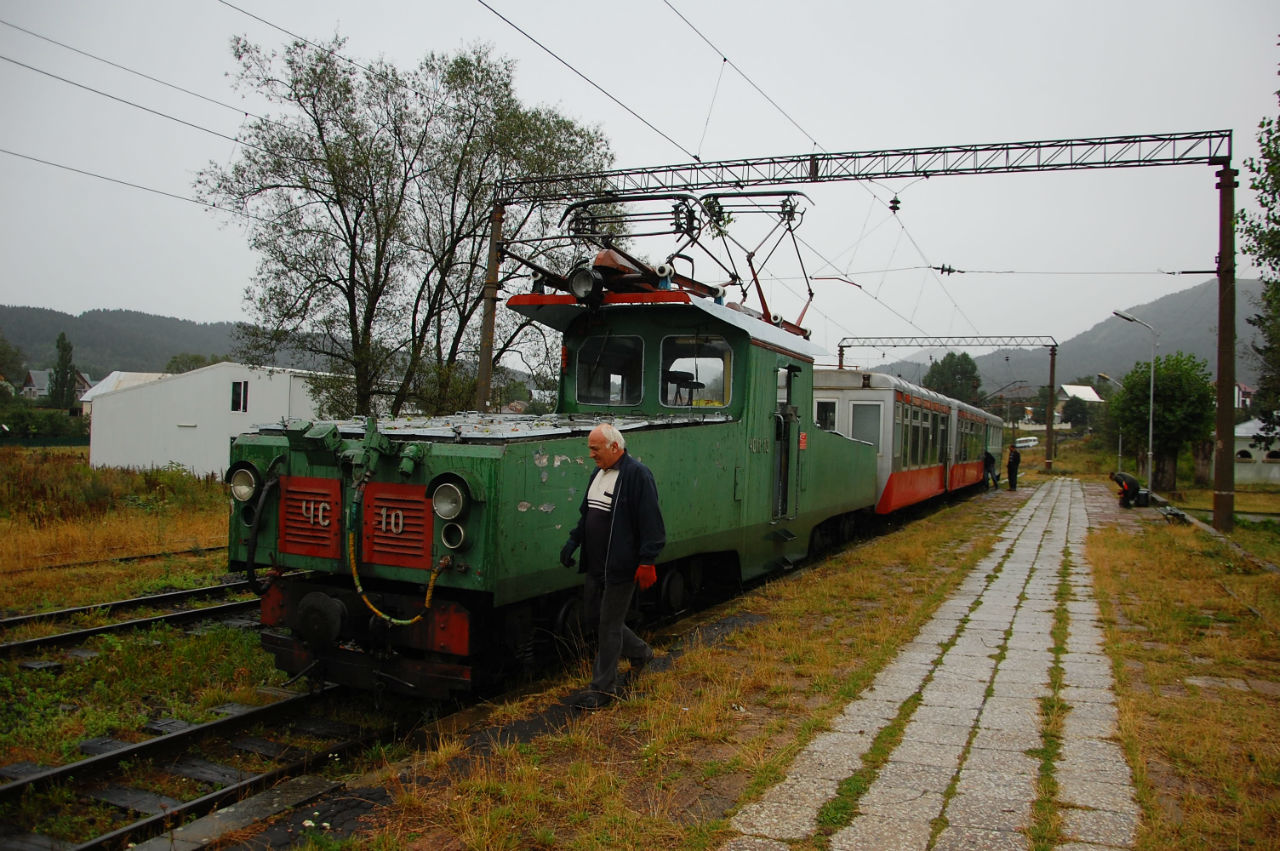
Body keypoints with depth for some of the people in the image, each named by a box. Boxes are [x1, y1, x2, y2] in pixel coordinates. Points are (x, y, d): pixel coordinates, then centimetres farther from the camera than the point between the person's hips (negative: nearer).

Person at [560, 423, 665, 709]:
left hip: (620, 567, -9)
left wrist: (647, 561, -20)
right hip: (595, 566, 9)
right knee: (595, 618, 16)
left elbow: (651, 522, -18)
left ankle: (603, 688, 12)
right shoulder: (597, 474, 12)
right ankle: (640, 652, 38)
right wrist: (573, 541, 11)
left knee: (609, 625, 0)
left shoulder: (637, 474, -15)